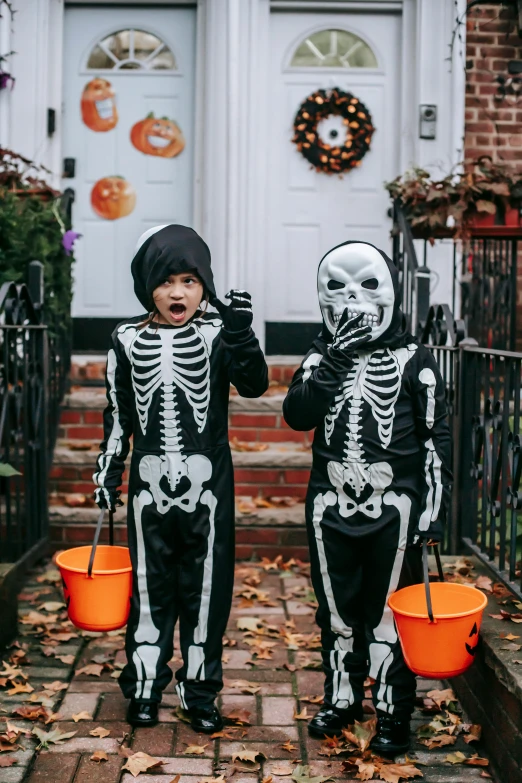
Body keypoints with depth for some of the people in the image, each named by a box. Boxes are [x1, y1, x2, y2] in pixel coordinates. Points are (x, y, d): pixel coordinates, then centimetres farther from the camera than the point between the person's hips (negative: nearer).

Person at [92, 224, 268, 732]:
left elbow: (254, 385, -16)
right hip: (150, 483, 1)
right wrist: (107, 471, 8)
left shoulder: (218, 334, -2)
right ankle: (144, 687, 24)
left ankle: (200, 691, 21)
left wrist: (241, 333, -29)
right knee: (150, 585, 10)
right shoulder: (127, 339, 4)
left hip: (208, 485, -1)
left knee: (206, 588, 7)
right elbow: (117, 413, 10)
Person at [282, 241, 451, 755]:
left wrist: (435, 507, -7)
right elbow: (297, 415, -10)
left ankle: (392, 713, 17)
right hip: (331, 506, 3)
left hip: (393, 507, -3)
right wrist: (335, 361, -19)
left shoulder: (412, 360, -2)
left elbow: (436, 438, -2)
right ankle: (341, 698, 30)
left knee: (389, 612, 3)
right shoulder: (321, 358, 6)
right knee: (336, 610, 14)